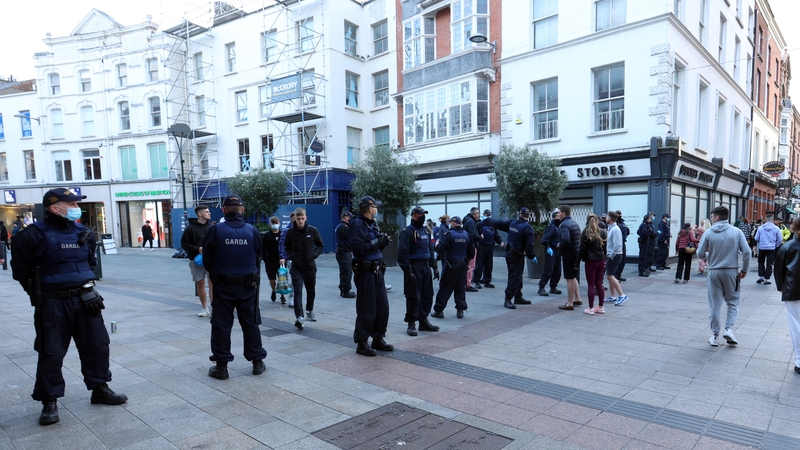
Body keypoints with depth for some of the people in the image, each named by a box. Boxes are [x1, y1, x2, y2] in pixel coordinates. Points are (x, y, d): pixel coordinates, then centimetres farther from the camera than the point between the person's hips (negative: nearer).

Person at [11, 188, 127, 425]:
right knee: (51, 353, 4)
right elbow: (20, 269, -4)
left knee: (97, 345, 10)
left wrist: (85, 285, 15)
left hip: (85, 299, 5)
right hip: (52, 303, -5)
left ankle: (99, 388, 26)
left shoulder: (83, 232, 7)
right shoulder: (35, 234, -11)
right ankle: (50, 401, 19)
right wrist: (41, 292, -1)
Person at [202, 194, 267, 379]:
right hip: (248, 285, 1)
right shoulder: (253, 231, -5)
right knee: (251, 323, 12)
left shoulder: (215, 231, -9)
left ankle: (221, 365, 14)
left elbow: (207, 260, -2)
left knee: (221, 325, 9)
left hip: (223, 285, -1)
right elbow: (258, 258, 2)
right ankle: (257, 362, 19)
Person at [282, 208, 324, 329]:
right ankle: (299, 317, -17)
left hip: (310, 266, 1)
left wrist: (315, 254, -10)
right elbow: (286, 247, 12)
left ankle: (309, 311, 38)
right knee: (297, 291, -13)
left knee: (311, 291, 15)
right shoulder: (290, 232, -2)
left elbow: (320, 245, 6)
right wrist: (289, 256, -6)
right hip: (296, 267, -1)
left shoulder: (313, 230, -4)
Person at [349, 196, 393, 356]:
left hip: (377, 270, 9)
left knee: (383, 306, 13)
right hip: (366, 272, -9)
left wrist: (383, 242, 1)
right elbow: (359, 248, -23)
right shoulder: (358, 224, -12)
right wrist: (377, 242, -17)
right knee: (367, 310, -2)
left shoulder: (372, 224, 17)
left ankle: (378, 339, 26)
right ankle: (361, 343, 11)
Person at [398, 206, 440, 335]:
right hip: (414, 267, -8)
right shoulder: (408, 231, -10)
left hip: (426, 267, 8)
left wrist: (434, 266, 14)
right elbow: (403, 253, -16)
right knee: (413, 297, -3)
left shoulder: (426, 231, 15)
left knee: (427, 295, 11)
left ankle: (423, 321, 24)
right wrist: (408, 271, -20)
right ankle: (411, 324, 8)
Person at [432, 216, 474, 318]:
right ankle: (460, 310, 13)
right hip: (462, 265, 5)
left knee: (444, 287, 3)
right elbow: (472, 251, 7)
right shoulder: (467, 235, 3)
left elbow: (439, 249, -18)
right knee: (460, 288, 12)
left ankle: (438, 310, 7)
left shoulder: (449, 234, -14)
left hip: (451, 265, -5)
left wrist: (437, 244, 2)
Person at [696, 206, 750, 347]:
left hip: (714, 272, 0)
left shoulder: (708, 233, -6)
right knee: (733, 302, 16)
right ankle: (729, 329, 1)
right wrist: (744, 270, 4)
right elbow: (746, 251, -7)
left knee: (715, 305, 8)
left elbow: (700, 253, -5)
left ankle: (715, 336, 13)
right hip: (731, 271, 1)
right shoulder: (736, 232, -2)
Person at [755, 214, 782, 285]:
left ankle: (761, 276, 12)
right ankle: (766, 279, 5)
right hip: (771, 248, -1)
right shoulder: (776, 228, -6)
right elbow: (780, 239, -3)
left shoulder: (760, 227, -6)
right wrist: (776, 246, 14)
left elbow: (756, 238, -1)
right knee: (769, 264, 5)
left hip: (762, 247, 1)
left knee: (761, 262, 17)